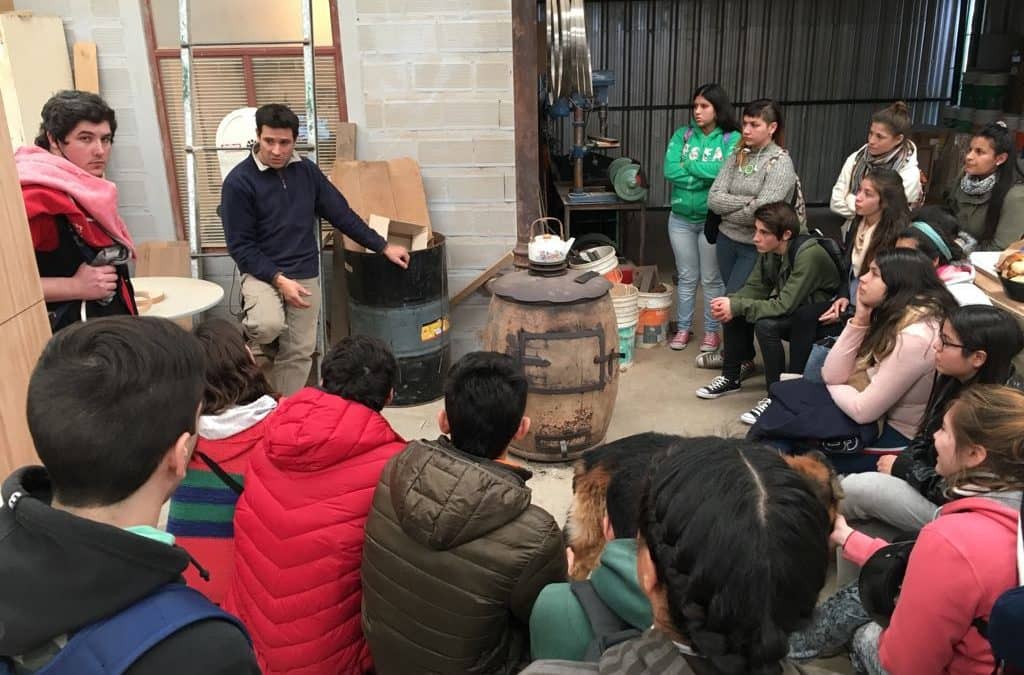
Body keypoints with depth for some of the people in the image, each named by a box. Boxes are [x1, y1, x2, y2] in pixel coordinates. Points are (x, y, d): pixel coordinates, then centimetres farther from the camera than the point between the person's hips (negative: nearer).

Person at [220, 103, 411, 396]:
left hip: (305, 276, 4)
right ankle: (261, 349, 3)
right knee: (270, 325, -33)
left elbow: (341, 213, 9)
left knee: (298, 354, 5)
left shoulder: (306, 170, 3)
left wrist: (383, 246, 6)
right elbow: (241, 246, -10)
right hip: (262, 272, -4)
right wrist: (279, 280, -20)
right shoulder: (239, 181, -11)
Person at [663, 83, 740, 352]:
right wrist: (707, 175, -16)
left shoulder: (732, 138, -7)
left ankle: (712, 330, 23)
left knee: (711, 278, 9)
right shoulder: (682, 135, 1)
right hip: (681, 219, 3)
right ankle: (683, 328, 26)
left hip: (714, 220, -2)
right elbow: (670, 170, -11)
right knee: (686, 277, 13)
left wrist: (689, 165, -12)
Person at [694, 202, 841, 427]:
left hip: (818, 317, -8)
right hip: (790, 309, 8)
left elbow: (784, 306, -34)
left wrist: (737, 306, -31)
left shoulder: (809, 254, -30)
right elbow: (754, 287, -1)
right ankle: (730, 377, 8)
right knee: (733, 312, -8)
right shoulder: (768, 251, -7)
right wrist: (730, 302, -22)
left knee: (765, 325, -31)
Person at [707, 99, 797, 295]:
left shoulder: (780, 162, -11)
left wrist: (727, 211, -7)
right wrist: (748, 201, -14)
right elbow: (713, 199, -5)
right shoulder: (737, 157, 5)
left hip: (756, 247, -5)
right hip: (726, 240, 5)